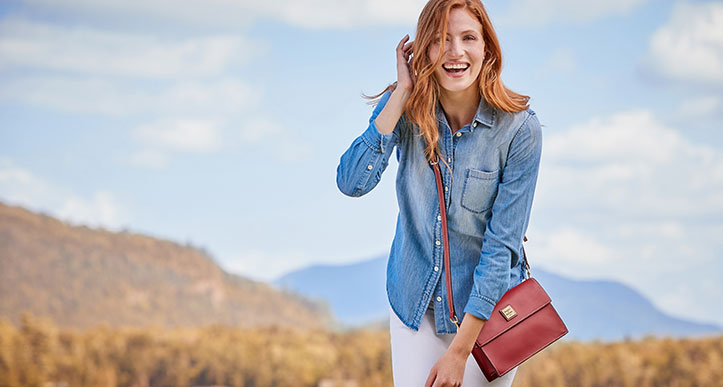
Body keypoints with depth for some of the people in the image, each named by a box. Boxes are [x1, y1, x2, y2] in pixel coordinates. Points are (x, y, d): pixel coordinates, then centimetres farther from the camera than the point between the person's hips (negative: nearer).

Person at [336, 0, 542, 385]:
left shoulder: (519, 129, -18)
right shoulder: (404, 108, -9)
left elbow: (502, 243, -17)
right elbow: (351, 182, -23)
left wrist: (459, 351, -19)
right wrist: (402, 93, -25)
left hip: (487, 302, -2)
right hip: (415, 296, 2)